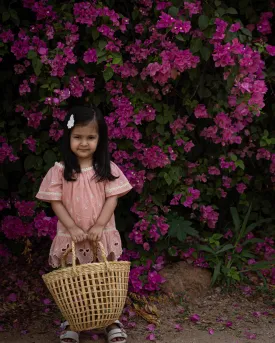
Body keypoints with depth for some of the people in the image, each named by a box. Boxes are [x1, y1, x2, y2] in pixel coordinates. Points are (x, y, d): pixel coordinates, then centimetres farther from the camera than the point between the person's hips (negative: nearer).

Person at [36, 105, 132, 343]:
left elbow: (112, 198, -5)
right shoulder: (60, 170, -5)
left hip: (102, 236, 1)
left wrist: (99, 226, -17)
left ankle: (112, 320, 24)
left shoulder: (107, 169, -3)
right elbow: (56, 202, -6)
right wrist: (72, 227, -17)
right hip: (71, 237, 0)